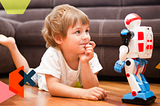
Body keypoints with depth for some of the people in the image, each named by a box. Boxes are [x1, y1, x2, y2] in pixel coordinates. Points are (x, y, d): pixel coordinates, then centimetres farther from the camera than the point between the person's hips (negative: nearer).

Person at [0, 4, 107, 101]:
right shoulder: (52, 55, -47)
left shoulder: (90, 56, -37)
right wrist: (83, 93, -68)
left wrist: (85, 63, -55)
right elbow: (52, 87, -54)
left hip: (71, 82, 2)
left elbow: (91, 87, -40)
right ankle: (11, 44, 39)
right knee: (26, 74, 28)